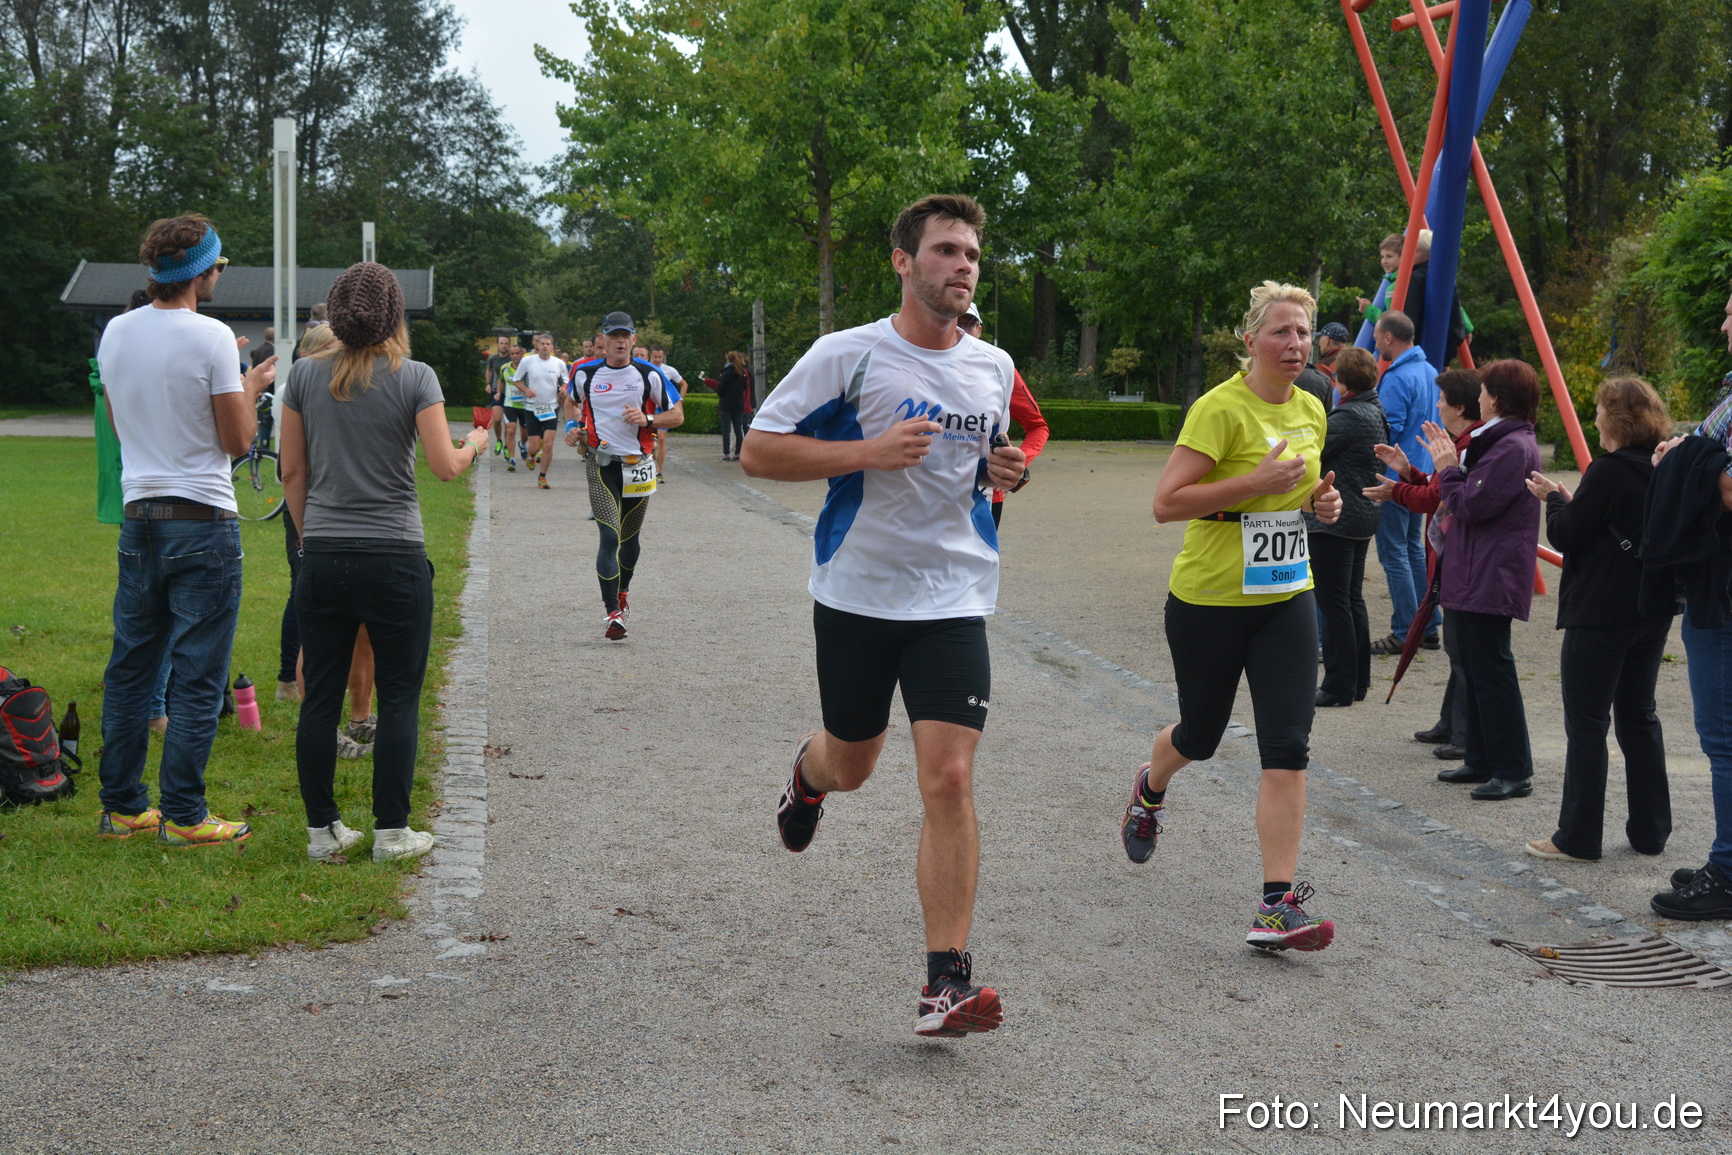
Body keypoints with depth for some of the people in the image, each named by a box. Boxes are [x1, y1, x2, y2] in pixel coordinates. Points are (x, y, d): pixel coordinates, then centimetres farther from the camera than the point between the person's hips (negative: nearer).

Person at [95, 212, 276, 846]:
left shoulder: (116, 332, 6)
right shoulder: (211, 337, -13)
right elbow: (238, 441, -10)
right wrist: (251, 388, 7)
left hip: (138, 517, 6)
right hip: (203, 521, -6)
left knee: (129, 668, 13)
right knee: (198, 676, 0)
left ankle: (121, 806, 19)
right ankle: (182, 815, 2)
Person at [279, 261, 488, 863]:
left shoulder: (305, 374, 3)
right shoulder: (415, 378, -7)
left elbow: (293, 471, 7)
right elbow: (445, 466, -8)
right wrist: (476, 444, 13)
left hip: (323, 558, 3)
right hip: (395, 559, -3)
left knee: (320, 696, 9)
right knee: (398, 697, 6)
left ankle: (322, 830, 14)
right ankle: (391, 832, 9)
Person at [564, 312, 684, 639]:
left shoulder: (649, 374, -1)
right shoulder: (585, 373, 1)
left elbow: (677, 415, 3)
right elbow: (571, 401, 22)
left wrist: (647, 419, -15)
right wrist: (573, 424, 1)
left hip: (639, 464, 2)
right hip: (601, 465, -2)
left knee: (630, 538, 14)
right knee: (610, 538, -15)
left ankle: (622, 592, 42)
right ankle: (612, 614, -13)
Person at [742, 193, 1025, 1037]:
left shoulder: (994, 368, 9)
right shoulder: (847, 355, -7)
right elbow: (758, 452, -8)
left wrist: (1003, 471, 3)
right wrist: (868, 452, -20)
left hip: (953, 598, 2)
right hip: (857, 594, -2)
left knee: (949, 779, -11)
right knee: (851, 765, 15)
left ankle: (946, 982, -8)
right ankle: (808, 775, 55)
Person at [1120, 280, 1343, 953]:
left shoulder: (1311, 410, 6)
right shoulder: (1221, 408, -17)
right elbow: (1166, 502, -22)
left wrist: (1320, 501, 2)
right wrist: (1257, 481, -28)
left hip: (1286, 600, 5)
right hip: (1209, 601, -5)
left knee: (1288, 747, -9)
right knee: (1200, 735, 15)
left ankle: (1278, 905, -8)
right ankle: (1149, 791, 52)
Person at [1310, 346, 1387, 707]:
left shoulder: (1347, 416, -19)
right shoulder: (1376, 412, 10)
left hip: (1334, 520, -10)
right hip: (1364, 517, 10)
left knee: (1334, 602, -4)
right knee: (1352, 599, 16)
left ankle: (1339, 685, -1)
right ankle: (1358, 680, 22)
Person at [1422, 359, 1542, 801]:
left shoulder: (1513, 448, -17)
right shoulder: (1498, 441, 18)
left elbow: (1472, 504, -21)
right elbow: (1468, 500, 20)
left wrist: (1448, 469, -7)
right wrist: (1452, 465, 10)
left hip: (1493, 577, -11)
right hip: (1473, 574, 11)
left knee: (1492, 669, -8)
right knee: (1474, 668, 15)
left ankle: (1514, 771, -3)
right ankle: (1482, 760, 24)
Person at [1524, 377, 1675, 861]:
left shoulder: (1607, 472, -17)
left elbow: (1566, 535, -14)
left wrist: (1553, 499, 5)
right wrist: (1571, 502, 11)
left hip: (1599, 614, -8)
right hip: (1652, 612, 8)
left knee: (1587, 722, -1)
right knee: (1638, 716, 16)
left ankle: (1578, 838, 2)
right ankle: (1650, 831, 20)